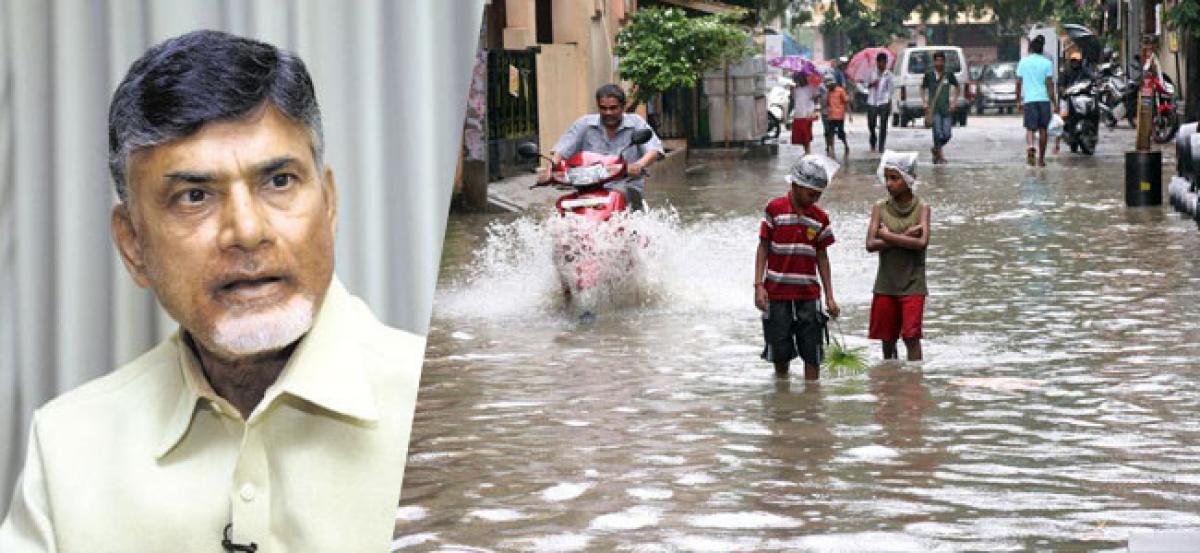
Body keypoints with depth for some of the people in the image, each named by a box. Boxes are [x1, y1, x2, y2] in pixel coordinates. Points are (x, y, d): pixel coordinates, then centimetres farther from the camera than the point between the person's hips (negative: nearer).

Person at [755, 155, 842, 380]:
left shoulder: (820, 218, 4)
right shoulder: (774, 208, -3)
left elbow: (821, 256, 9)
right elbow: (763, 248, 0)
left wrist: (829, 296, 6)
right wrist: (759, 285, -7)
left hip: (808, 294, 2)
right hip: (777, 294, -2)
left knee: (812, 355, -1)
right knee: (780, 353, 5)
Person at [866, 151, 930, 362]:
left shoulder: (921, 208, -3)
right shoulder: (880, 208, 2)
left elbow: (922, 242, -17)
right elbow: (871, 244, -8)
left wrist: (888, 236, -12)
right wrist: (905, 237, -14)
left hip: (912, 284, -3)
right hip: (885, 283, 3)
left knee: (911, 336, -9)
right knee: (887, 338, 10)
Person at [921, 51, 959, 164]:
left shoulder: (949, 75, 3)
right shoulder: (929, 75, 0)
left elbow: (957, 88, 16)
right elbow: (923, 90, 11)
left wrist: (954, 102, 6)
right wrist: (925, 103, 0)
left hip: (946, 109, 2)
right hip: (934, 109, -2)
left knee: (947, 135, -1)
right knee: (938, 132, -15)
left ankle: (935, 149, 26)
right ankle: (940, 155, -6)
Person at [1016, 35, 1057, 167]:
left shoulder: (1023, 62, 5)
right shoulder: (1047, 63, 1)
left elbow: (1018, 83, 6)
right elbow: (1049, 84, -4)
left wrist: (1018, 101, 15)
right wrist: (1054, 102, -1)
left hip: (1029, 100, 0)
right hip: (1044, 99, 0)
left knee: (1030, 128, -1)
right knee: (1042, 129, 11)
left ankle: (1030, 147, -32)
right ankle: (1041, 158, 17)